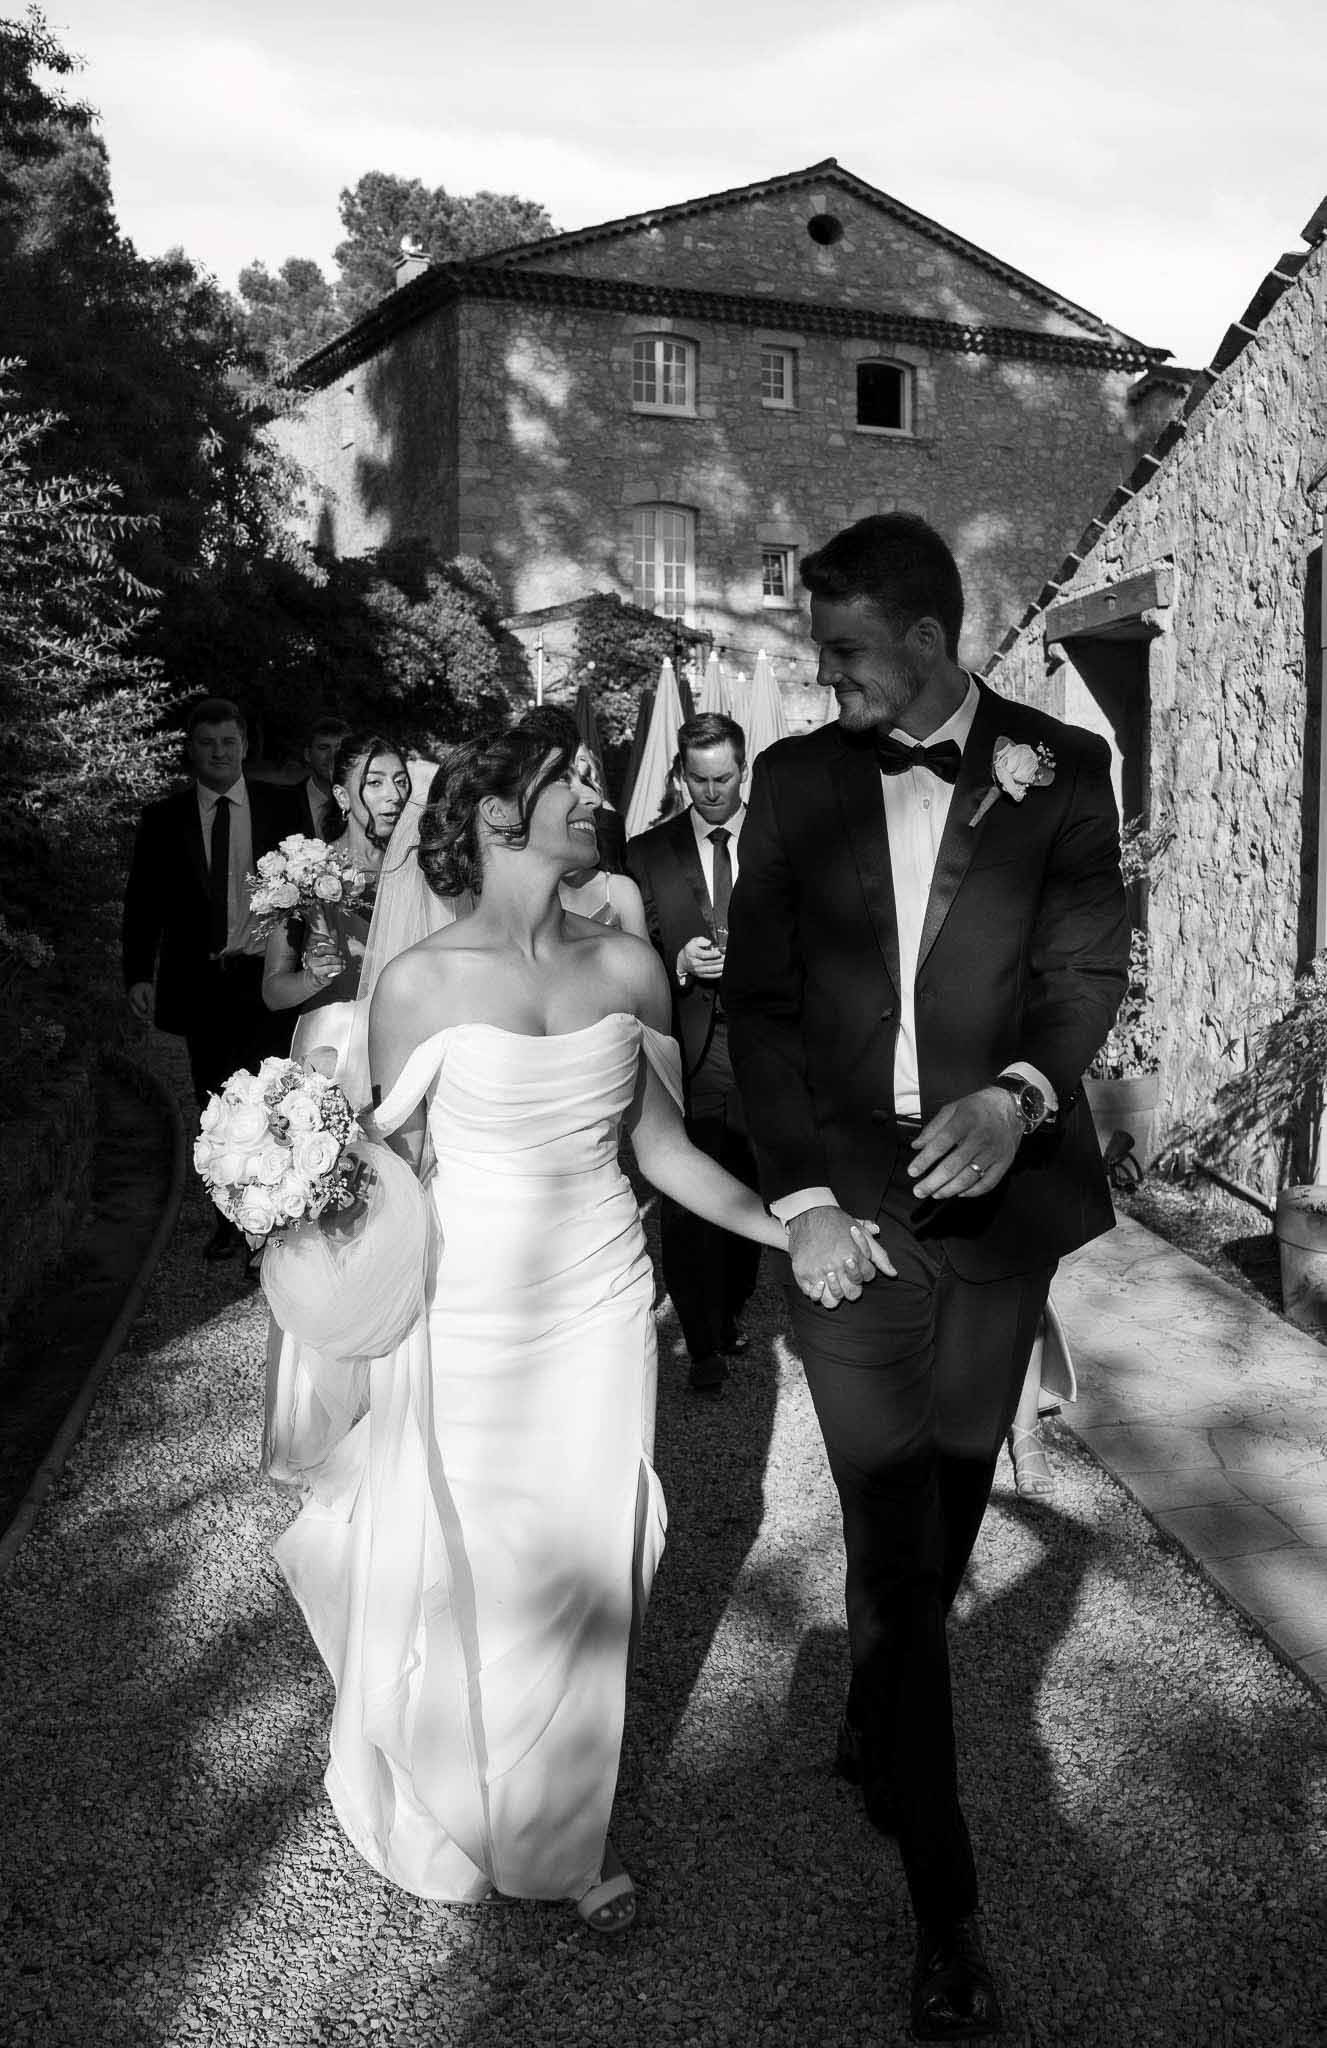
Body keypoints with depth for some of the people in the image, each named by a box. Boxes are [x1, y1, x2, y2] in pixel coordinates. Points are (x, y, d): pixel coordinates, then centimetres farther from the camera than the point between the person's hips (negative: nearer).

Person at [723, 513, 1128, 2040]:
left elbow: (1087, 967, -4)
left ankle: (874, 1729, 44)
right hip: (847, 1207, 0)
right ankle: (943, 1896, 16)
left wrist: (1019, 1094, -25)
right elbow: (758, 999, 1)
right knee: (889, 1535, 1)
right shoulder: (798, 779, 3)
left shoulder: (1060, 768, 1)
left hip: (1000, 1197, 1)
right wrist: (800, 1198, -9)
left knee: (947, 1510, 15)